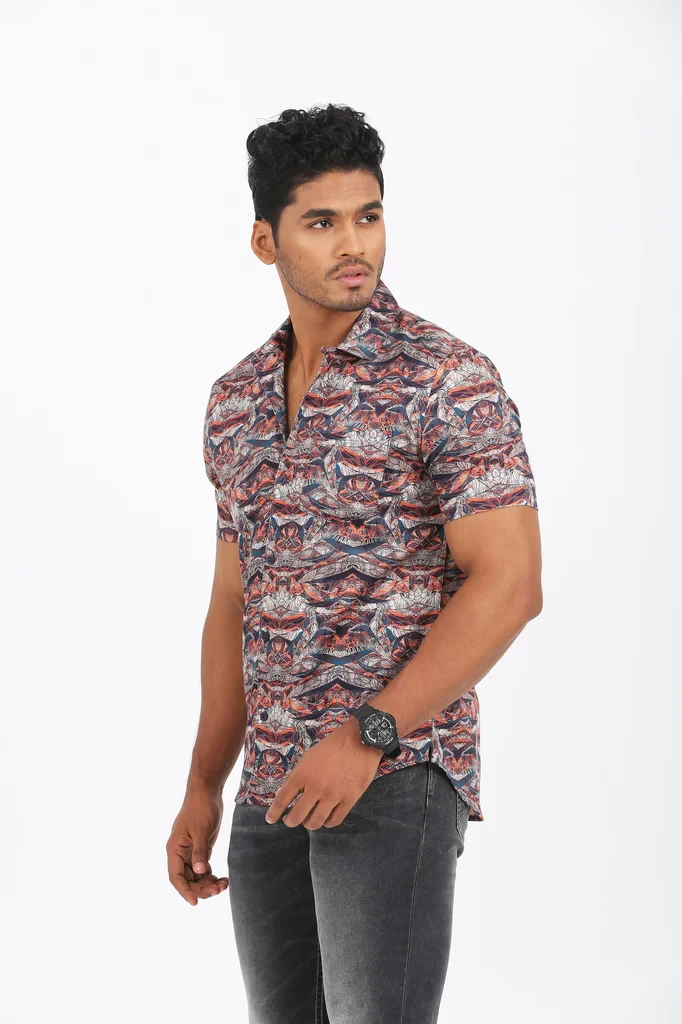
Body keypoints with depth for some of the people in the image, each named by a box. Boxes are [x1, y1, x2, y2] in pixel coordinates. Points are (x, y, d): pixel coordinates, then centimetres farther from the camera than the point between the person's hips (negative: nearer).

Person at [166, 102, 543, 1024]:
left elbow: (508, 585, -14)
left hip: (397, 770, -6)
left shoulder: (448, 379, -9)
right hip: (274, 792, 6)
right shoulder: (236, 402, 11)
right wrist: (204, 787, 14)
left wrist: (367, 737, -20)